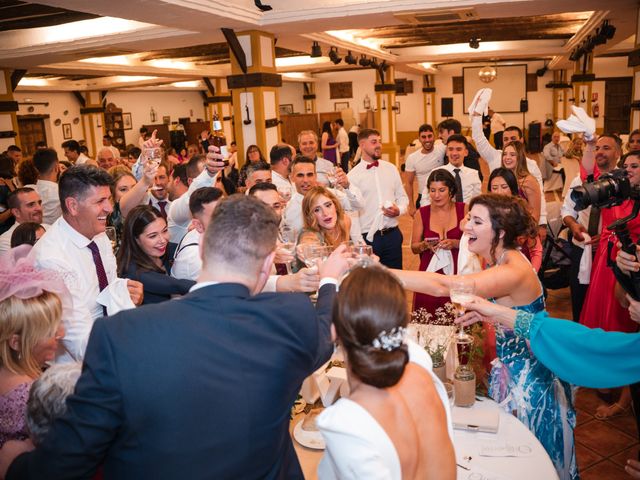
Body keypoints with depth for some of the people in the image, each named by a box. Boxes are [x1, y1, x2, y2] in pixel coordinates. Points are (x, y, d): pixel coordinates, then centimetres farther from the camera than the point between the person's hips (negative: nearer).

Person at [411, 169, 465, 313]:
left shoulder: (463, 209, 1)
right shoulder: (422, 213, 4)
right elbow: (414, 247, 8)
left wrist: (455, 243, -16)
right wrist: (425, 245, -12)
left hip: (456, 275, -1)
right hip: (429, 276, 1)